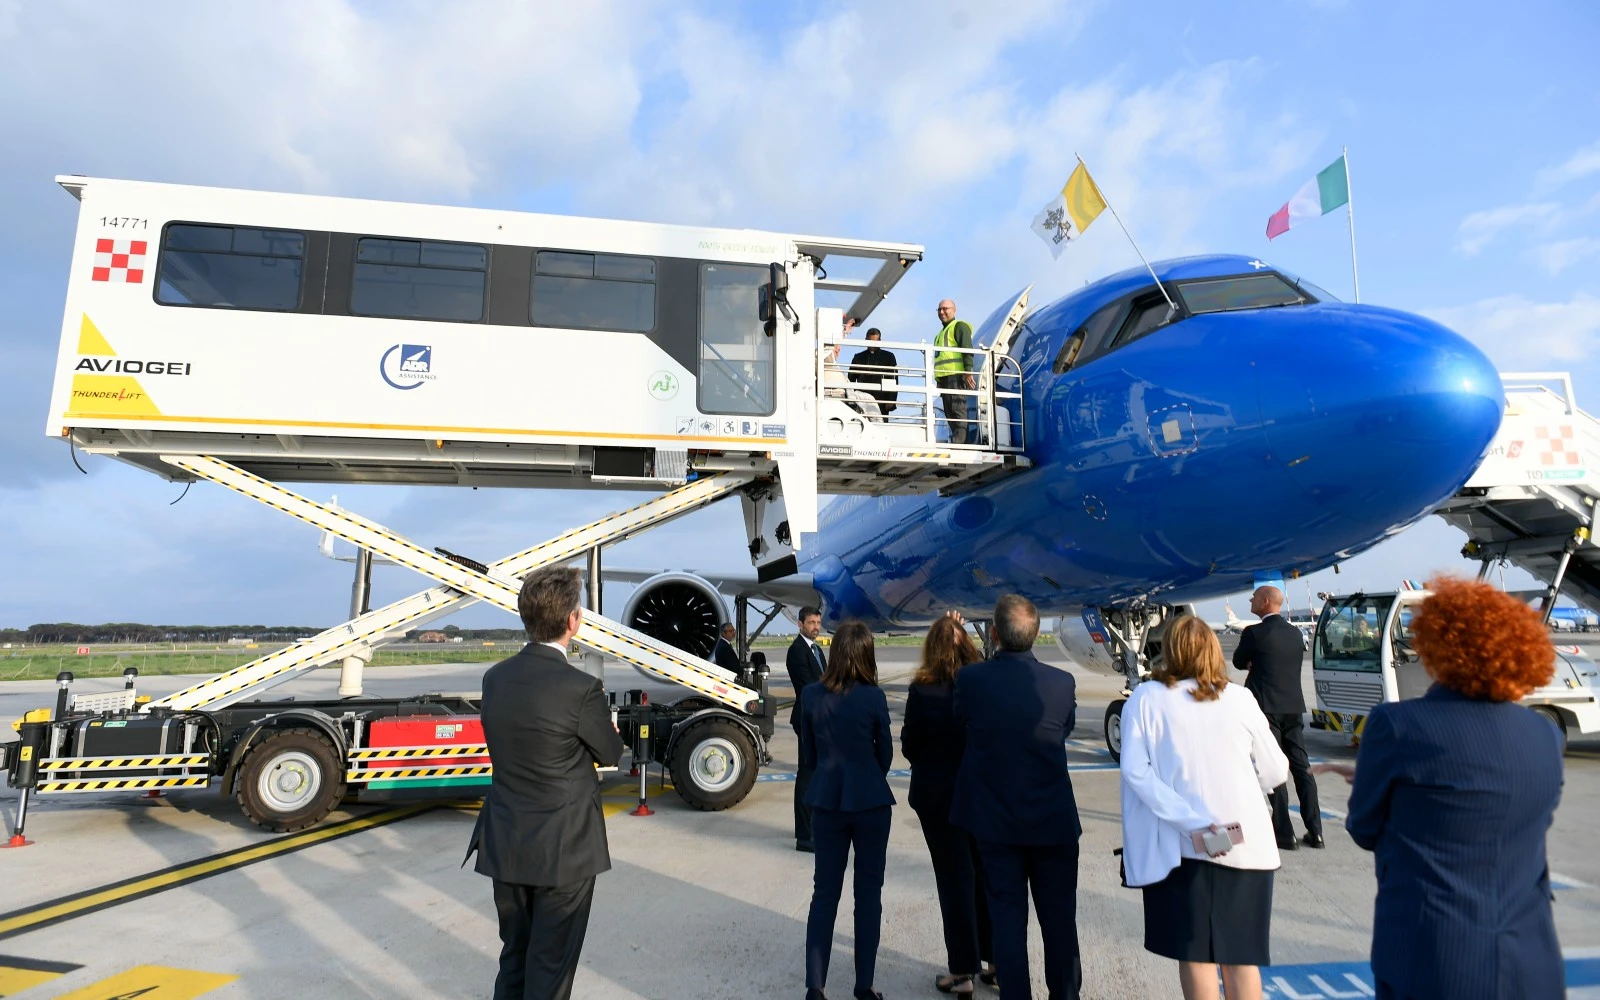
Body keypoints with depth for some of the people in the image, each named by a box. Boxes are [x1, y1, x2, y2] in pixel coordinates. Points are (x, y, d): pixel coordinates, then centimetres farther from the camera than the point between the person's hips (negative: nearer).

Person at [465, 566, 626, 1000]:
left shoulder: (494, 678, -3)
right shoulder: (581, 688, -22)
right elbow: (610, 755, -7)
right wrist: (607, 727, 13)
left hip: (505, 846, 6)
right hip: (564, 849, -6)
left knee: (513, 960, 22)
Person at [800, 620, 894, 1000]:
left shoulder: (811, 695, -4)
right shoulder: (874, 697, -12)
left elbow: (808, 752, 6)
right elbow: (885, 753, 0)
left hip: (827, 800, 2)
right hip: (871, 801, -2)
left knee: (825, 891, 11)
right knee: (868, 892, 10)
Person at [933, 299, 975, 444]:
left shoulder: (959, 326, 3)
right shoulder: (941, 333, 30)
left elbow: (968, 350, -10)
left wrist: (968, 371, -21)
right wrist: (939, 380, 24)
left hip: (956, 375, -9)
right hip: (944, 377, 10)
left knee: (957, 409, -16)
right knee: (950, 412, 6)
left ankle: (959, 442, -21)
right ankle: (958, 443, 7)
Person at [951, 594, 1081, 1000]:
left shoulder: (970, 679, -15)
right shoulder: (1062, 683, -14)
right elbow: (1066, 729, 4)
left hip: (995, 819, 0)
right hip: (1053, 821, 0)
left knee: (1007, 918, 11)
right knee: (1059, 919, 14)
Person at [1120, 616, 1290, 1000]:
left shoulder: (1146, 698, -5)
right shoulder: (1239, 698, -2)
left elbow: (1135, 771, -14)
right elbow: (1275, 772, 6)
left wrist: (1191, 822, -15)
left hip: (1183, 845, -1)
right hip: (1246, 844, 2)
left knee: (1195, 953, 11)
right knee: (1242, 954, 15)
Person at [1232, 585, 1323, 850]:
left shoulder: (1254, 633, -12)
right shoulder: (1296, 633, 9)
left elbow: (1239, 662, -1)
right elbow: (1296, 663, 18)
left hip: (1267, 707, -6)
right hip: (1294, 706, 6)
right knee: (1301, 766, 11)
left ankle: (1285, 833, -2)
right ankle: (1315, 832, 13)